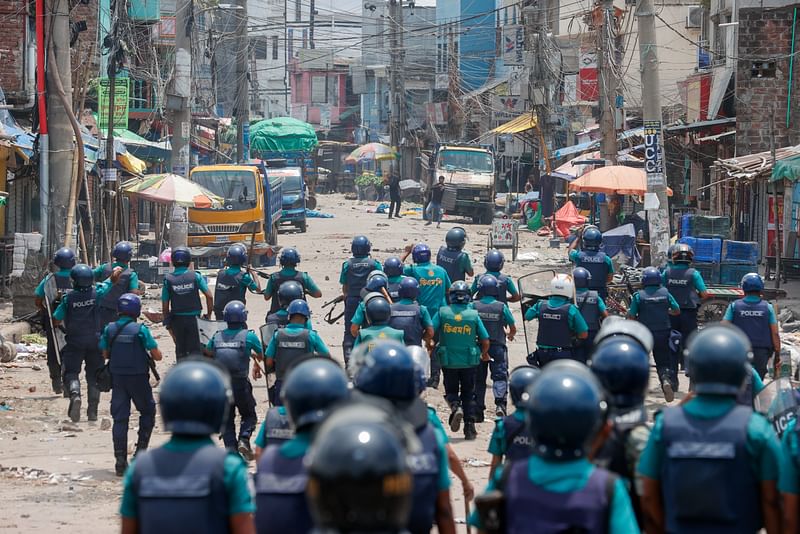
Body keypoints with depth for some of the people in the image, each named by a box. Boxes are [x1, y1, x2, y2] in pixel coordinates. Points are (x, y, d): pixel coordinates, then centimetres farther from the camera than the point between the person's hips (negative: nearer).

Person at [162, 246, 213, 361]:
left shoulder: (168, 279, -4)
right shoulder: (195, 276, -6)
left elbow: (165, 305, -1)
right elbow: (209, 296, -8)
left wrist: (167, 323, 9)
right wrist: (209, 314, 5)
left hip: (177, 320, 1)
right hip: (193, 318, -1)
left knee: (180, 351, 12)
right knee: (194, 351, 3)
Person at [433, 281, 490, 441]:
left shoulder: (442, 312, -6)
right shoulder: (474, 315, -4)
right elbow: (485, 341, -1)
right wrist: (484, 354, 20)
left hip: (448, 361, 0)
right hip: (469, 362, 0)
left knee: (451, 391, 16)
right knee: (468, 394, 13)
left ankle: (455, 407, -16)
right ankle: (470, 428, 9)